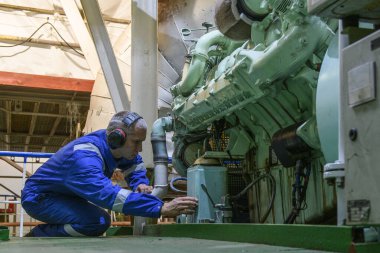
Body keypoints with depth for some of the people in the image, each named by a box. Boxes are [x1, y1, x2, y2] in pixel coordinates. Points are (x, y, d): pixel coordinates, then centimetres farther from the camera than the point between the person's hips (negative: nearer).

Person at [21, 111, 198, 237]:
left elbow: (134, 162, 13)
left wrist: (140, 183, -10)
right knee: (98, 222, -28)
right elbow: (110, 195, -50)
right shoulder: (84, 158, -36)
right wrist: (161, 208, -53)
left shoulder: (109, 143, -8)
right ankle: (36, 237, -9)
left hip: (64, 194, 9)